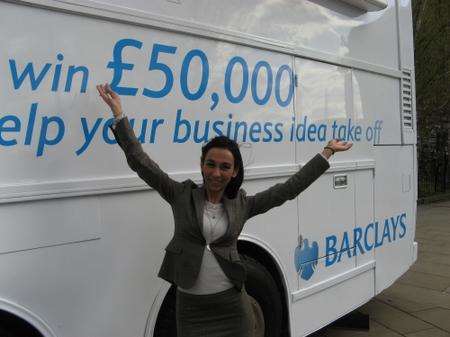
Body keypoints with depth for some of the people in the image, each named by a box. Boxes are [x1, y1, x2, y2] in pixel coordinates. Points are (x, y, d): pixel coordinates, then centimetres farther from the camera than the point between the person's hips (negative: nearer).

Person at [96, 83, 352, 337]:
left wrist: (327, 153, 6)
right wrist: (119, 114, -9)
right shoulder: (182, 196, -1)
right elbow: (140, 161, -5)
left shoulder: (242, 204, 2)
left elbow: (289, 188, 4)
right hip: (190, 307, -1)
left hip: (232, 306, 1)